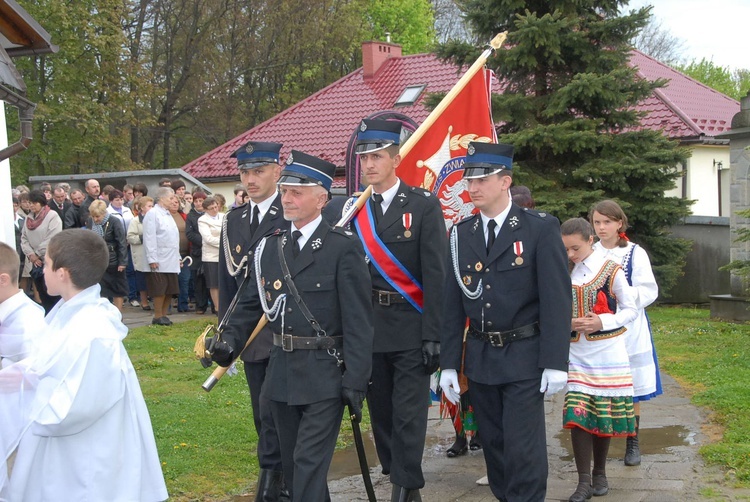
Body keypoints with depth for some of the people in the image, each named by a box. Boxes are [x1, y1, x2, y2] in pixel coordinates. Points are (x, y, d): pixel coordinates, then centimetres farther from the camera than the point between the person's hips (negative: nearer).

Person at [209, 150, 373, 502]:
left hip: (325, 377, -6)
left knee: (309, 464, -7)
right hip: (282, 375, 6)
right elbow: (253, 302, 13)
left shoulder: (343, 247, -10)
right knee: (292, 467, 16)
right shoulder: (270, 245, 8)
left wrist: (355, 382, -15)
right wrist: (231, 341, -5)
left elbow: (358, 322, -12)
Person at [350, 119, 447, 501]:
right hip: (368, 327, 4)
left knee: (408, 415, -4)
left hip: (411, 330, -4)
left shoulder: (424, 206, -5)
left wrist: (433, 336, -13)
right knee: (381, 412, 12)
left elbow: (435, 276, -8)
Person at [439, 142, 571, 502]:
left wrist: (555, 363, -14)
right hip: (479, 359, 5)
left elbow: (557, 298, -10)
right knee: (493, 444, 12)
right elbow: (452, 303, 6)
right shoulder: (461, 234, 6)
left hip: (524, 358, -4)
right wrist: (449, 364, 4)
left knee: (522, 448, -5)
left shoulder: (541, 229, -7)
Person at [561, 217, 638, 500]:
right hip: (577, 355, 2)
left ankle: (599, 474, 23)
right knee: (577, 414, -9)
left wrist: (602, 322, -18)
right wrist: (568, 323, -9)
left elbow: (630, 310, -2)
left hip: (607, 354, -2)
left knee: (604, 415, 6)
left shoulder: (610, 271, -6)